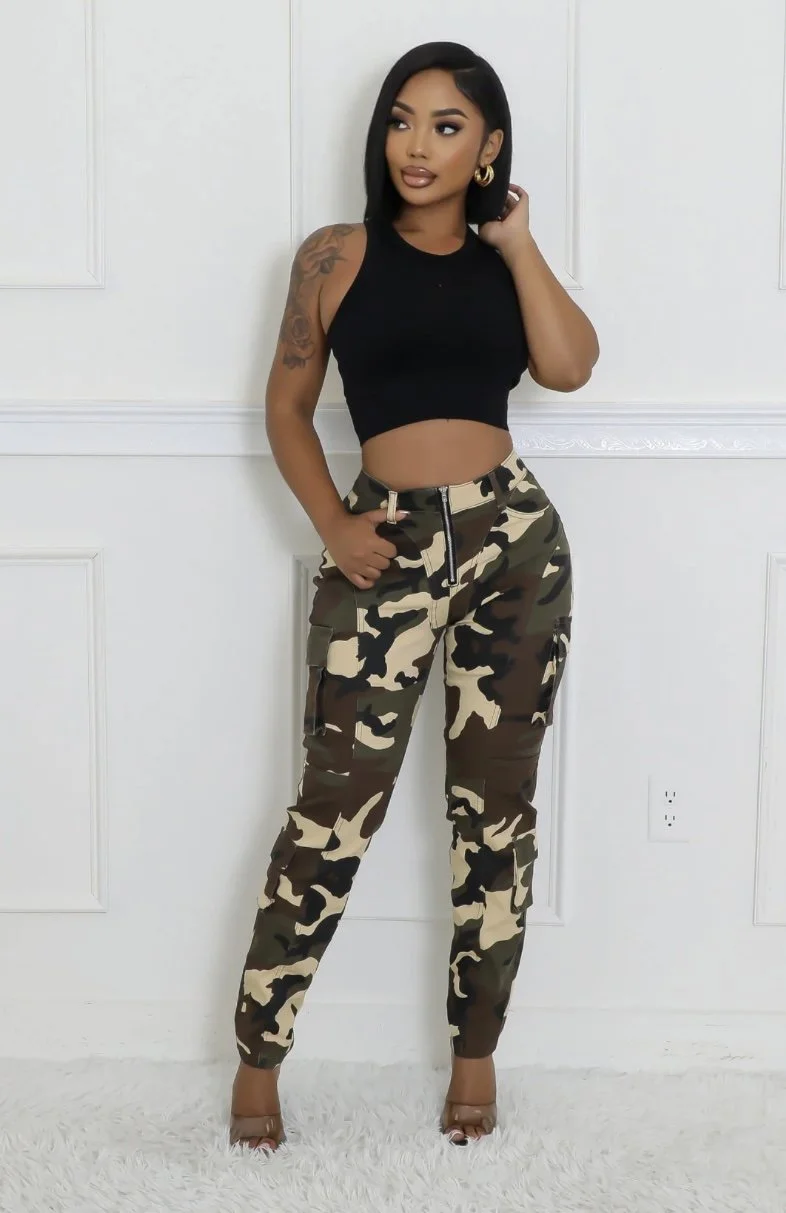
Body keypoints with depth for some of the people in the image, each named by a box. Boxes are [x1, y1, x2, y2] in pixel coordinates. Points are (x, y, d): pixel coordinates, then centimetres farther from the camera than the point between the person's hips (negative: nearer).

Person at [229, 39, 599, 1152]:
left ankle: (476, 1050, 23)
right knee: (335, 809, -2)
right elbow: (288, 405, 8)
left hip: (514, 540, 2)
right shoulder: (336, 256, 6)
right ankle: (258, 1054, 12)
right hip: (387, 546, -2)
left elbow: (568, 365, -9)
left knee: (496, 807, 8)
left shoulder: (506, 264, 10)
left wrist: (516, 239, -3)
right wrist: (331, 523, -4)